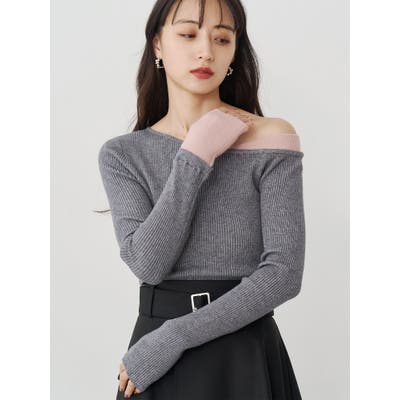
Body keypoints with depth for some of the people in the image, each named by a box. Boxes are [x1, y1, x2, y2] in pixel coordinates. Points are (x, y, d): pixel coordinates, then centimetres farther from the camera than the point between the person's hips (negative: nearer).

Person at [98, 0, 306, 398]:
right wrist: (196, 157, -16)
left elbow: (284, 274, -14)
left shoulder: (271, 139, -7)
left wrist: (173, 338, -18)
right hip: (156, 365, 2)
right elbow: (148, 263, -12)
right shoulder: (122, 155, 1)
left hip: (247, 359, -2)